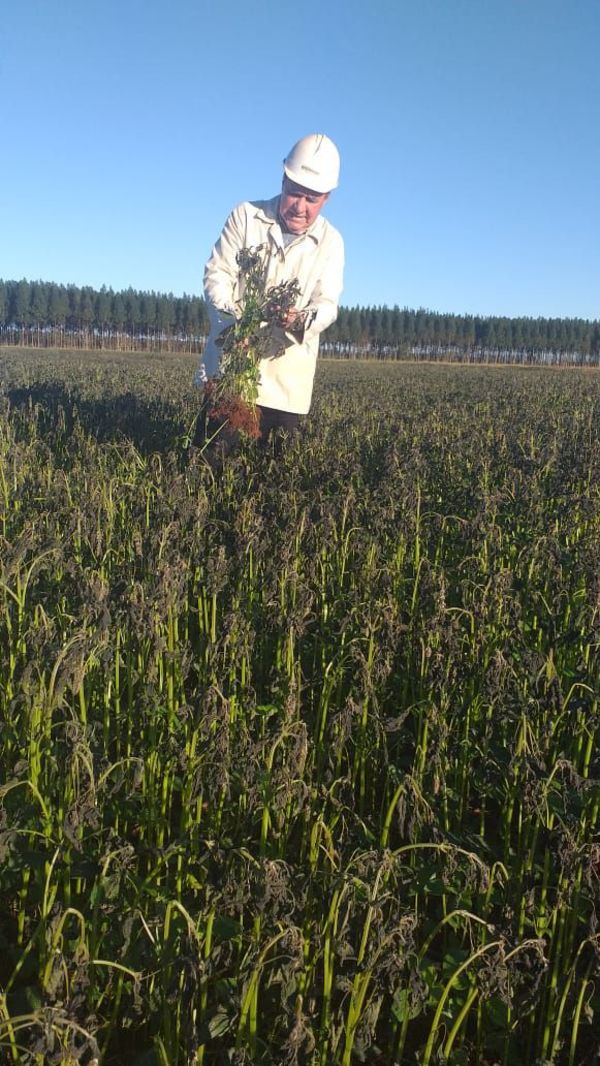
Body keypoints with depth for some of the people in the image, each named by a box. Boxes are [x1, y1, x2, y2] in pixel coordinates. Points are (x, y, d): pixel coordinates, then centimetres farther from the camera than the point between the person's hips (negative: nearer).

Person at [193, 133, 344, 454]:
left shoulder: (330, 242, 5)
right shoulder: (245, 215, 2)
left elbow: (327, 304, -3)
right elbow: (216, 273, -2)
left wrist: (302, 319, -27)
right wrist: (231, 318, -21)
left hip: (286, 378, 1)